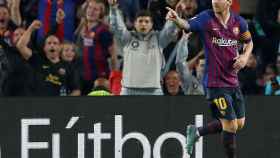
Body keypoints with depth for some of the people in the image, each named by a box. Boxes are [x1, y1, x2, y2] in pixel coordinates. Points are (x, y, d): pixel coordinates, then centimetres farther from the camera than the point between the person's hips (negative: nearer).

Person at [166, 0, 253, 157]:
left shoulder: (239, 22, 1)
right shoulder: (206, 18, -11)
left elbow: (249, 42, 17)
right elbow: (187, 25, -27)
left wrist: (245, 56, -3)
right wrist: (177, 19, -49)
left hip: (233, 81, 6)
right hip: (215, 83, -6)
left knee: (239, 124, 13)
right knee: (231, 125, -6)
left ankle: (197, 132, 29)